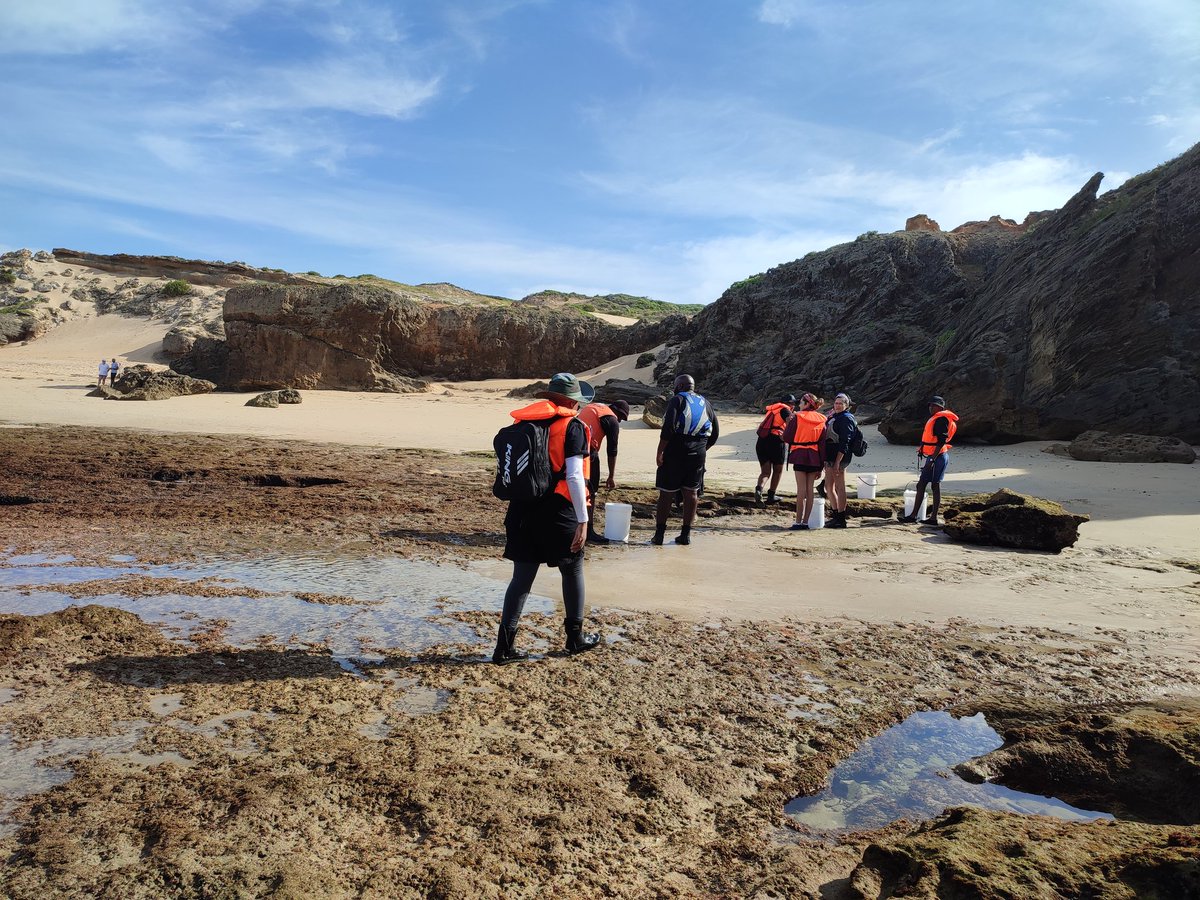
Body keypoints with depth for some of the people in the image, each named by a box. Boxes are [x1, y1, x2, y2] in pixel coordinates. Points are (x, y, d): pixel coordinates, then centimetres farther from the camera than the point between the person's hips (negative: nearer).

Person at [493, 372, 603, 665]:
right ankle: (575, 637, 27)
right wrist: (582, 520, -13)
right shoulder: (572, 426, -9)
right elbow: (574, 477, -17)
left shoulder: (525, 423, 9)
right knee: (572, 571, 15)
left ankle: (505, 646, 7)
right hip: (558, 511, -5)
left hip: (523, 509, 5)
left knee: (522, 578, 9)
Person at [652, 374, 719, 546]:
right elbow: (715, 433, 16)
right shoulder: (706, 404, 15)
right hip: (698, 454, 5)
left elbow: (668, 428, -16)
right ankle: (686, 534, 12)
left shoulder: (677, 400, -4)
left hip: (676, 452, -5)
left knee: (666, 493, 1)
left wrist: (660, 452, -13)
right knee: (691, 492, 10)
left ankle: (659, 534, 4)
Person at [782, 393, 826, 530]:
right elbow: (823, 443, 6)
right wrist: (821, 464, 8)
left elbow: (787, 437, -6)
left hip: (800, 456, -4)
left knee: (801, 489, -3)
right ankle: (806, 521, 10)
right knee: (810, 490, 8)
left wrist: (789, 423, 12)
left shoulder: (797, 417, -6)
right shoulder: (821, 420, 6)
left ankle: (798, 521, -3)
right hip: (814, 457, 4)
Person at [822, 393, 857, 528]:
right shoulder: (834, 417, 17)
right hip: (829, 456, 9)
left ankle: (841, 519, 1)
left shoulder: (846, 419, -11)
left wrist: (837, 462, -23)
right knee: (828, 486, 15)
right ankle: (835, 513, 27)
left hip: (839, 457, -9)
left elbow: (844, 442, -19)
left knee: (839, 487, -4)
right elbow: (827, 434, 24)